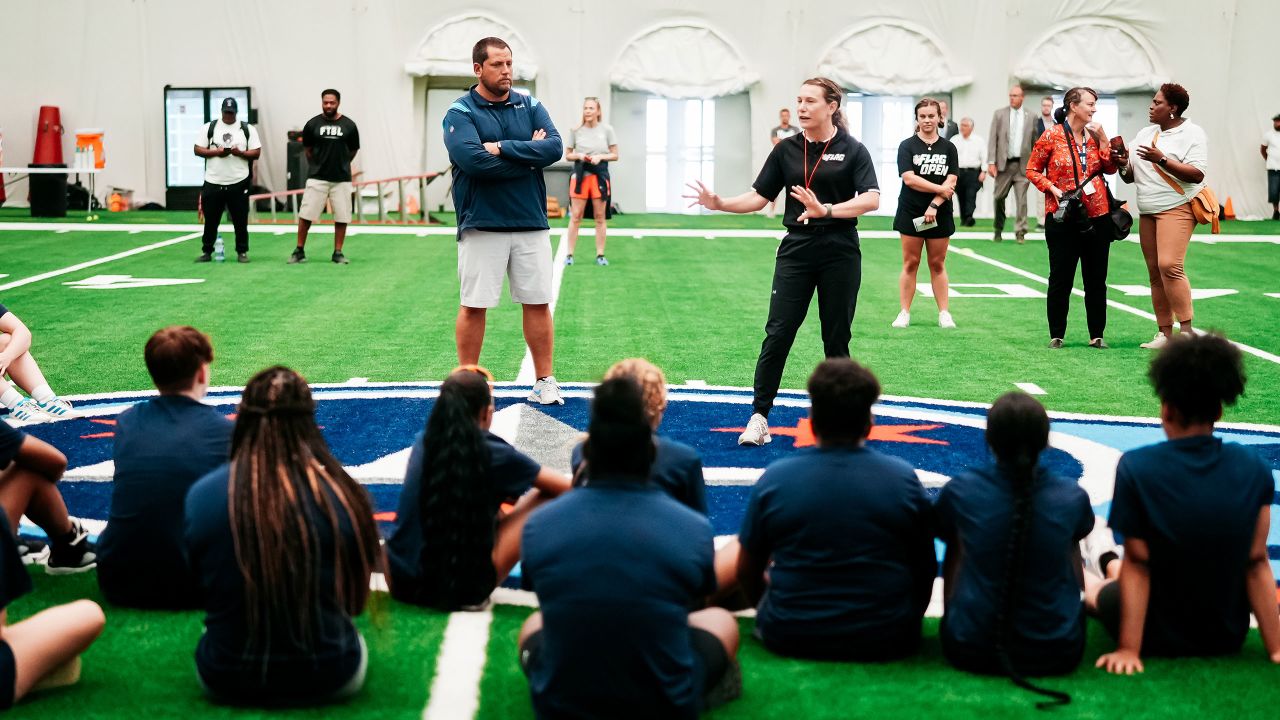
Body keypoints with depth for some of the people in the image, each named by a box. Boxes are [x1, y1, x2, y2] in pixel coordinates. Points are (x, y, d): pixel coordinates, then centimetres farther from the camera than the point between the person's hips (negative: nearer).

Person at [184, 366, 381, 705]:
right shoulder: (342, 496, -15)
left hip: (227, 683, 1)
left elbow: (199, 588, 5)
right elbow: (355, 601, 0)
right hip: (328, 682, -1)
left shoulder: (201, 496, -13)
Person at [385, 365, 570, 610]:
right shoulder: (491, 453, -11)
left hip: (400, 583, 6)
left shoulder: (423, 443, 3)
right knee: (546, 499, 6)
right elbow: (566, 488, 0)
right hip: (460, 592, -6)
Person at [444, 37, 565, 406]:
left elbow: (554, 147, -7)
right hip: (481, 226, -3)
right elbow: (473, 161, -19)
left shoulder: (531, 106, 8)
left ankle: (545, 381, 15)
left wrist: (503, 148, -15)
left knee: (538, 303, 6)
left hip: (531, 225, 3)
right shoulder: (460, 113, -3)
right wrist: (529, 158, -11)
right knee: (474, 305, 2)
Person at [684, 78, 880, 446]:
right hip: (796, 250, 2)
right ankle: (759, 416, -1)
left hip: (840, 253, -2)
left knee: (836, 338, 6)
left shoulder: (852, 150, -3)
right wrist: (720, 203, -9)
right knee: (778, 333, -4)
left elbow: (871, 198, -14)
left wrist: (826, 211, -27)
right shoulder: (786, 149, 6)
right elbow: (759, 196, 7)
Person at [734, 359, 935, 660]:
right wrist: (907, 619, 21)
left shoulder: (774, 479, -8)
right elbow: (926, 570, 2)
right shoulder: (904, 479, -7)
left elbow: (747, 572, 2)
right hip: (886, 641, 0)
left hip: (790, 638, 0)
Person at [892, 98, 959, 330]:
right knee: (910, 264, 0)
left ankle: (944, 313, 8)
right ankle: (904, 313, 4)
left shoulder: (948, 148, 6)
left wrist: (934, 205, -16)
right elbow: (909, 178, -12)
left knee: (938, 265, 5)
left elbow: (951, 182, -3)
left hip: (940, 215, 1)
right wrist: (940, 189, -11)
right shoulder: (907, 146, 0)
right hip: (911, 214, -1)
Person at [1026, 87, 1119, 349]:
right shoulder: (1052, 136, -5)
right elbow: (1032, 170, 0)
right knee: (1061, 278, 2)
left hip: (1096, 216, 4)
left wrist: (1102, 139, -3)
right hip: (1063, 218, -4)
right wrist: (1052, 188, -14)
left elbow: (1111, 168, 5)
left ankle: (1096, 335, 15)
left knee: (1096, 278, 7)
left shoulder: (1095, 135, 9)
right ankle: (1056, 335, 12)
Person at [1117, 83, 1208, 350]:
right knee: (1154, 272, 4)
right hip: (1147, 212, 7)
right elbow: (1130, 178, 21)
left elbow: (1197, 175, -15)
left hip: (1177, 208, -7)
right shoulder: (1145, 133, 17)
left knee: (1169, 265, -21)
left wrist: (1162, 159, -21)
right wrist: (1123, 165, -1)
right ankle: (1164, 333, 7)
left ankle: (1186, 330, -18)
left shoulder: (1192, 133, -3)